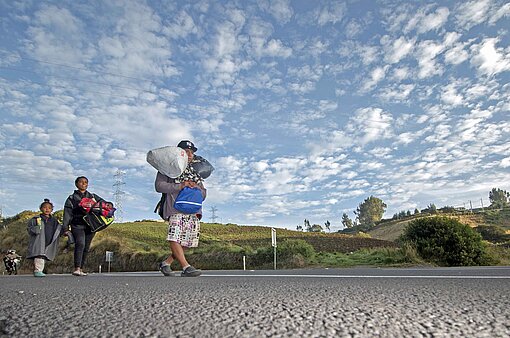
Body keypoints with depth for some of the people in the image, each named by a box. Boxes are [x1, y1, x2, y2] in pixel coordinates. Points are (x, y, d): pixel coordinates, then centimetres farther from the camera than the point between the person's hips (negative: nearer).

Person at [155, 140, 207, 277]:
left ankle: (166, 263, 17)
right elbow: (159, 185, -3)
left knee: (186, 241, 1)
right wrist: (179, 186, -13)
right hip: (176, 208, -5)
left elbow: (204, 194, 24)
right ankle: (186, 267, -23)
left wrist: (197, 188, 0)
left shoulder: (195, 171, 27)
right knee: (175, 237, -22)